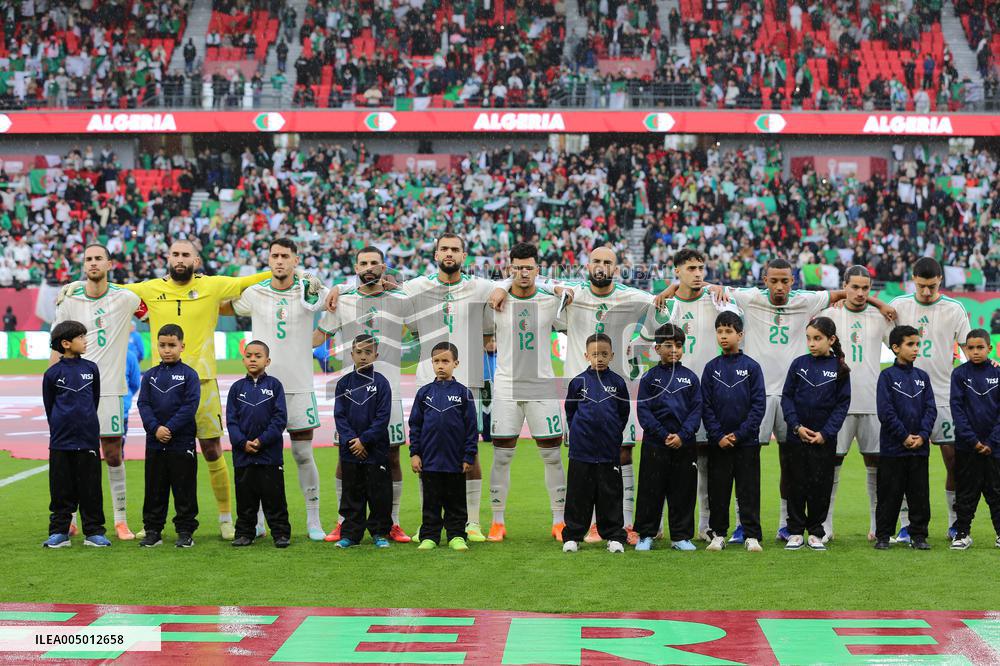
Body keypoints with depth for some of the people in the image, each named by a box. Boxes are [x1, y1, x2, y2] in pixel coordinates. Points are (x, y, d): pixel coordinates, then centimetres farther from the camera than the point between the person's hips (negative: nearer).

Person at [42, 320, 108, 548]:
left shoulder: (91, 368, 4)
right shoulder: (52, 374, -3)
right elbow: (49, 407, 7)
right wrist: (60, 427, 9)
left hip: (88, 438, 2)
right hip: (61, 441, -2)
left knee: (91, 487, 4)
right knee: (61, 489, 5)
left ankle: (93, 531, 11)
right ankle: (59, 532, 13)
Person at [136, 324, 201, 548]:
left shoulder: (189, 375, -3)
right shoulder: (150, 375, 7)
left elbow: (190, 406, -10)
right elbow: (143, 404, 1)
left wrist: (170, 428, -17)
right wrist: (156, 428, -13)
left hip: (182, 441, -3)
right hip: (155, 442, 3)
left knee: (184, 489, 2)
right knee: (154, 489, 8)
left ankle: (185, 531, 8)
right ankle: (152, 530, 16)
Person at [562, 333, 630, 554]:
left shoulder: (618, 382, 1)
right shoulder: (578, 381, 0)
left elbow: (624, 412, 10)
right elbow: (569, 410, 11)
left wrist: (614, 433, 8)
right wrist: (578, 431, 7)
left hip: (609, 450, 0)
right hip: (582, 450, 0)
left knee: (611, 494, 5)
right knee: (579, 494, 6)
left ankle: (614, 536, 13)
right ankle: (572, 535, 14)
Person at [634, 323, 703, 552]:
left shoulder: (690, 377, 7)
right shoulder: (650, 377, 2)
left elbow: (697, 410, 2)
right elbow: (643, 410, -3)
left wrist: (682, 436, -12)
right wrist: (664, 436, -12)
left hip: (685, 445, 2)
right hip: (655, 445, -2)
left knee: (683, 491, 5)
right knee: (651, 491, 3)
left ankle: (681, 536, 14)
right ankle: (646, 535, 13)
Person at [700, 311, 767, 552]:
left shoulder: (751, 366, -1)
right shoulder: (711, 367, 4)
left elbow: (759, 404, -4)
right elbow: (705, 405, 2)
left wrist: (740, 434, -11)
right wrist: (718, 436, -8)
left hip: (746, 440, -2)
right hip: (718, 442, 2)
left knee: (749, 490, 1)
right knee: (718, 490, 6)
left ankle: (752, 535, 6)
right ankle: (718, 534, 15)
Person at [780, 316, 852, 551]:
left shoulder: (840, 369, -2)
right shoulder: (799, 364, 1)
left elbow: (842, 404, -2)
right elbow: (786, 397, 2)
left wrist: (825, 433, -10)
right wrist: (796, 426, -9)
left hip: (824, 439, -1)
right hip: (797, 437, 1)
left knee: (821, 485, 4)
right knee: (797, 485, 5)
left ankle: (816, 533, 14)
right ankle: (796, 532, 13)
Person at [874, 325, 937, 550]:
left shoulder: (923, 377, 9)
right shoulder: (887, 376, -4)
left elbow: (931, 408, 5)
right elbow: (885, 412, -11)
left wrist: (922, 436, -9)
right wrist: (905, 436, -13)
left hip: (920, 447, 4)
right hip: (892, 448, -4)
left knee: (920, 494, 7)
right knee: (889, 494, 2)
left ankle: (918, 535, 15)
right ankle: (883, 536, 10)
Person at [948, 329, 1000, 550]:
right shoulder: (960, 374, -1)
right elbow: (957, 408, -6)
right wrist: (973, 440, -12)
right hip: (966, 447, -1)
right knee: (966, 492, 5)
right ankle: (962, 533, 12)